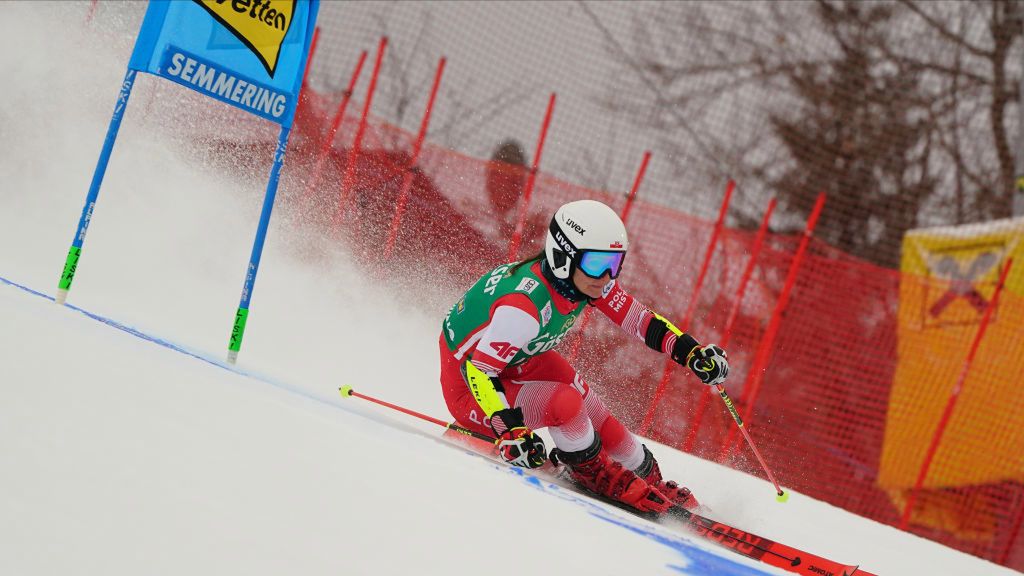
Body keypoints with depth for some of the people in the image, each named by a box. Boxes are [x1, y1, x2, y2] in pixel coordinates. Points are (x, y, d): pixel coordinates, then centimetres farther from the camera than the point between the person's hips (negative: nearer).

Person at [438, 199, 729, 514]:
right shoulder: (526, 305, -38)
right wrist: (509, 430, -45)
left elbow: (638, 318, -4)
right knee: (565, 404, -28)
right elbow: (478, 372, -35)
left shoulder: (587, 278, -14)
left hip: (521, 361, 8)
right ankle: (593, 472, -3)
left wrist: (692, 353, -13)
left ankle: (649, 481, 23)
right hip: (470, 388, -8)